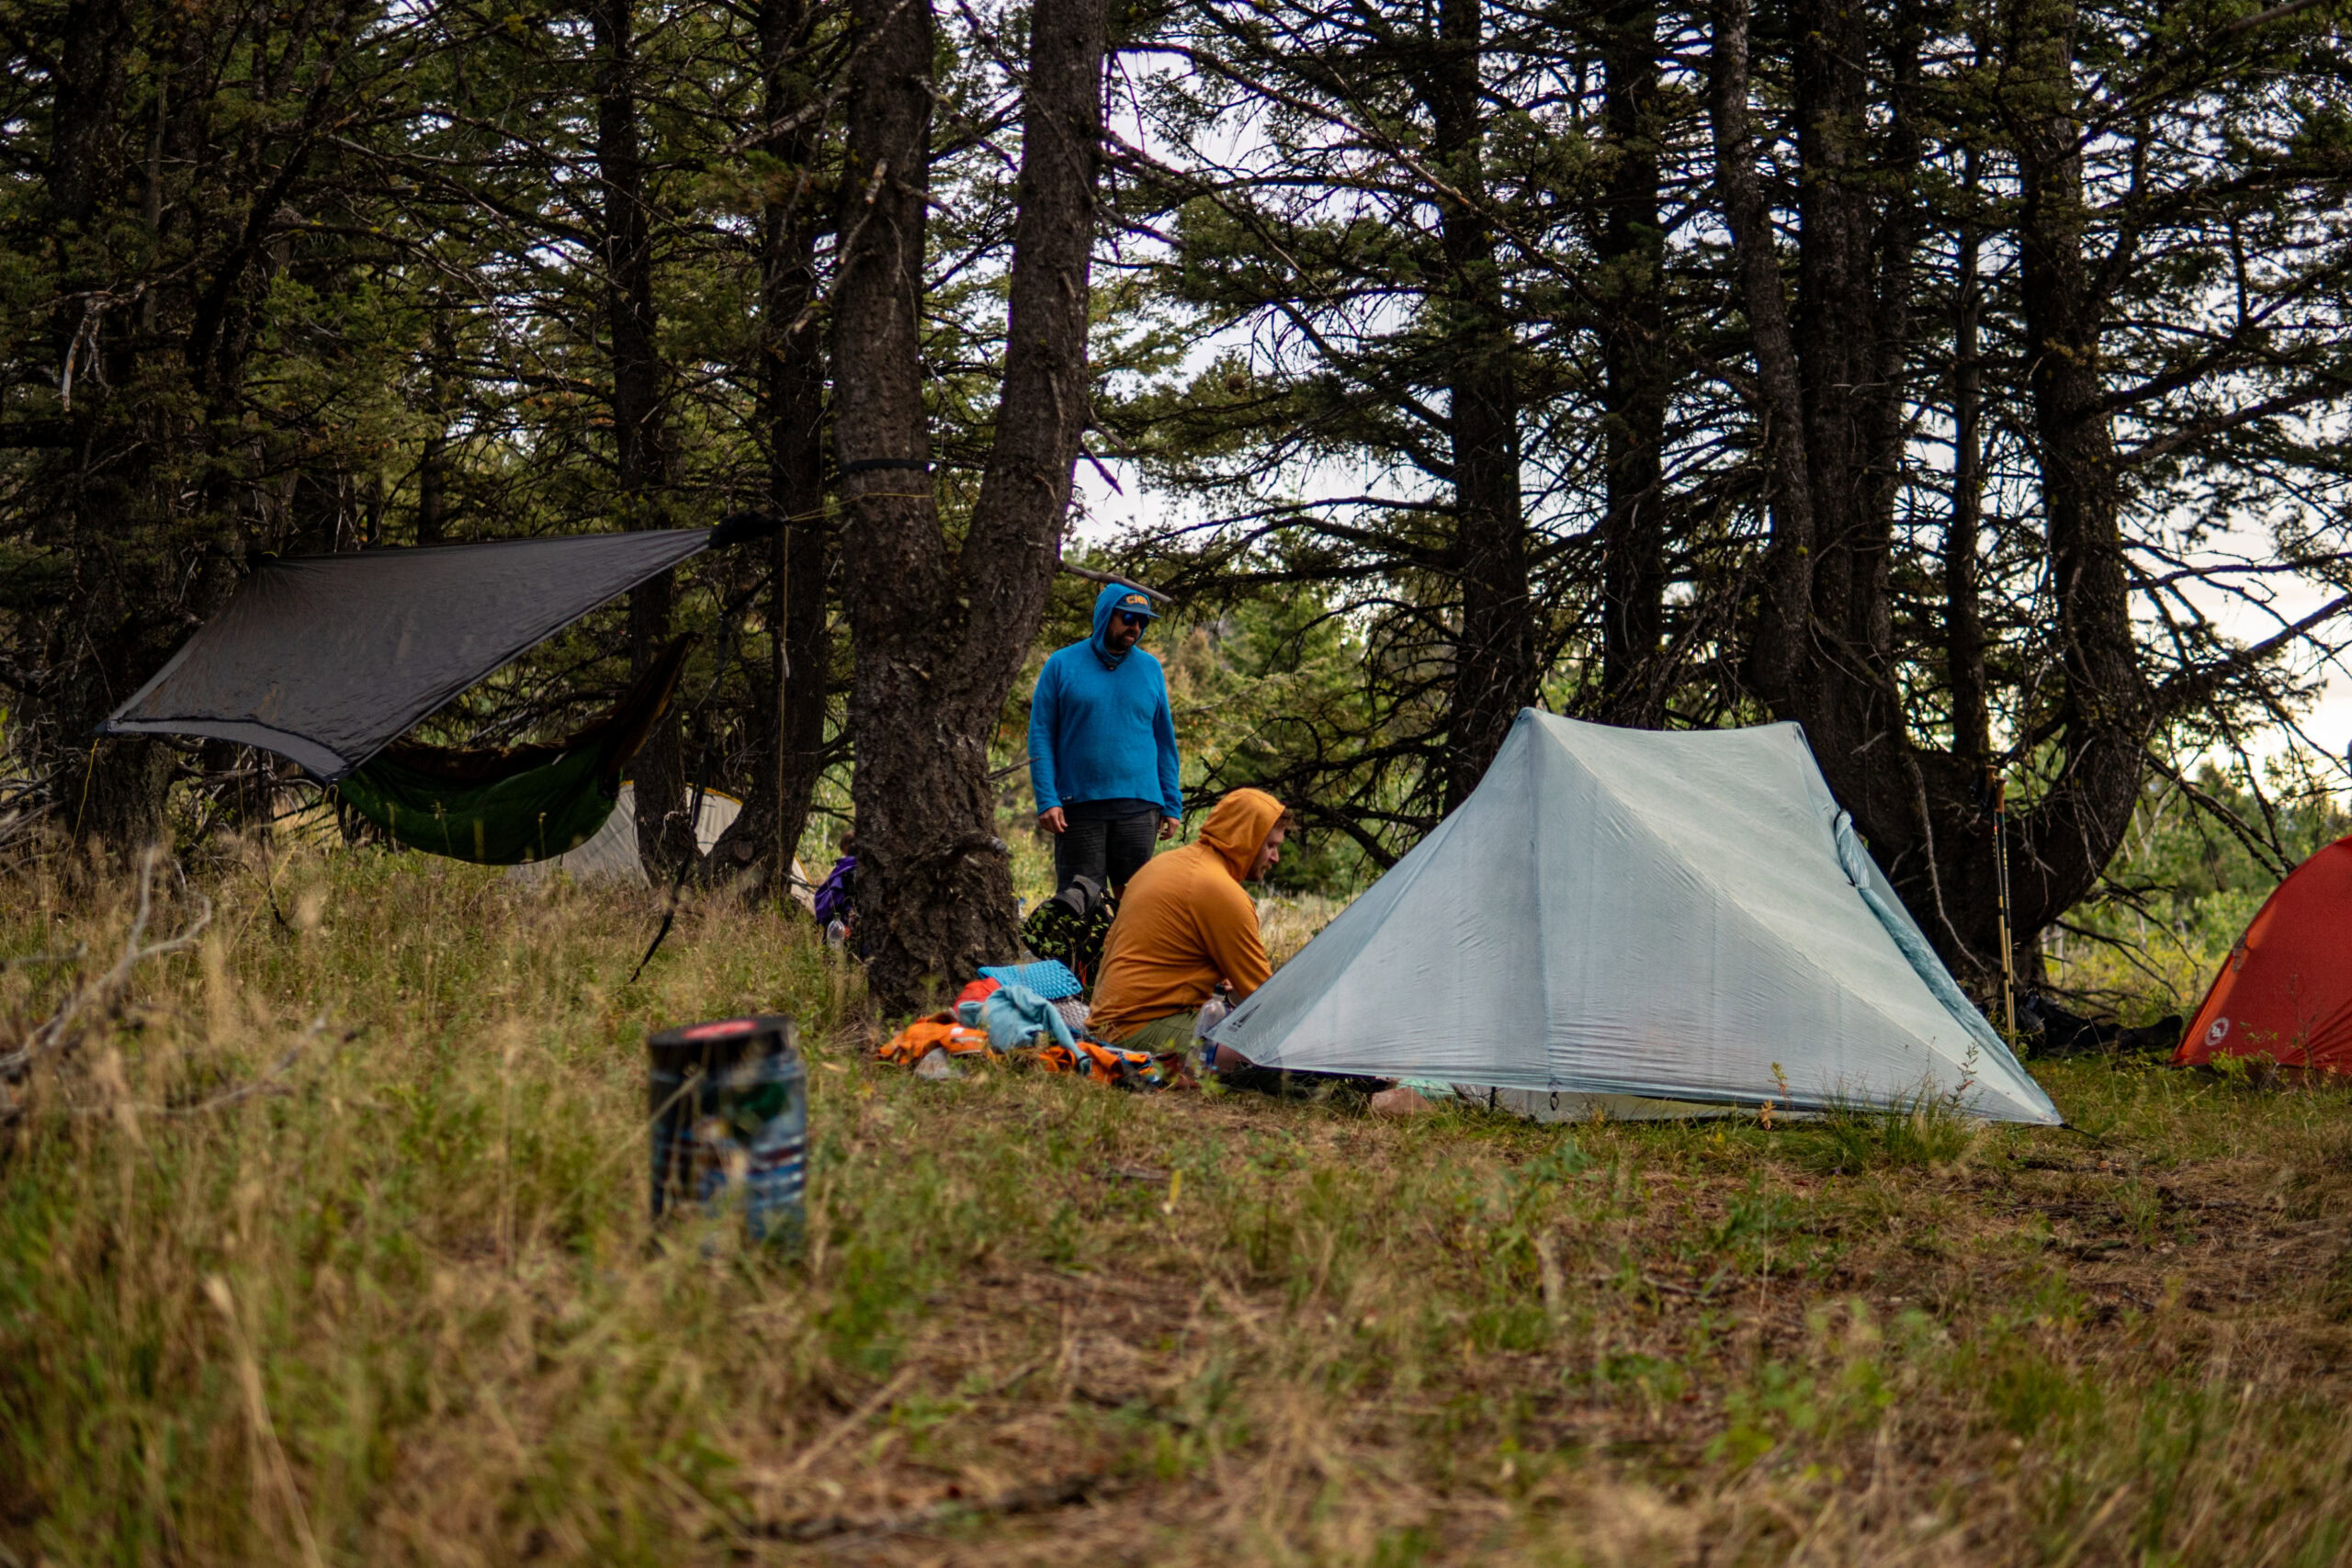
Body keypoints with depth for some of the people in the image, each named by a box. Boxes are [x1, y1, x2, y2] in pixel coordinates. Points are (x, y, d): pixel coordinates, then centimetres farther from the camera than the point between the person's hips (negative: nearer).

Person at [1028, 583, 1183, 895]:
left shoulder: (1150, 669, 12)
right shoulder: (1062, 665, 4)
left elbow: (1164, 741, 14)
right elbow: (1041, 736, 2)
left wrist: (1172, 805, 7)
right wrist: (1047, 800, -8)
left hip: (1139, 808, 2)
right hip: (1078, 807, -2)